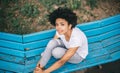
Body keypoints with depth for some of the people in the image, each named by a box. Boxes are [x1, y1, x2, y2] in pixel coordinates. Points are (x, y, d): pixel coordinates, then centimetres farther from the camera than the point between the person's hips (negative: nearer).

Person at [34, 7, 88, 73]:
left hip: (78, 55, -5)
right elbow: (51, 45, -10)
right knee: (52, 42, -26)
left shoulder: (76, 38, -40)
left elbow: (62, 62, -36)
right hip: (68, 48, 5)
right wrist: (41, 61, -17)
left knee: (56, 51, -33)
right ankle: (40, 67, -14)